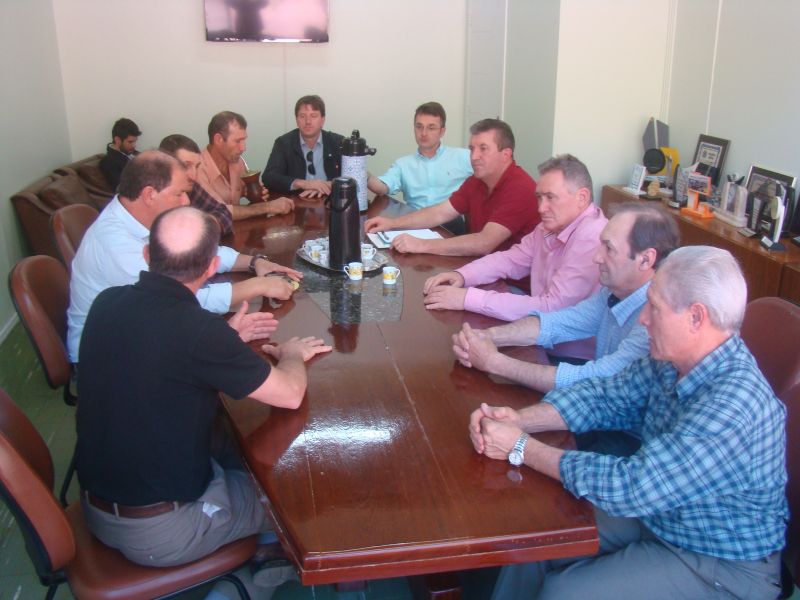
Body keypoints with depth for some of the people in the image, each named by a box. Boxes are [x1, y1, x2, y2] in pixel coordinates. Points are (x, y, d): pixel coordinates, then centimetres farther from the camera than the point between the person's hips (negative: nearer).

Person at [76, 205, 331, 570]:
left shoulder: (107, 303, -8)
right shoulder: (199, 329, -30)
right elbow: (290, 394, -19)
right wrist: (291, 354, 2)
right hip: (161, 533, -7)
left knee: (235, 460, 28)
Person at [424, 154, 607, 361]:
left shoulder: (593, 240, -25)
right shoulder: (552, 225, 3)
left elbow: (550, 308, -29)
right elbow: (512, 259, 13)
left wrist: (468, 298, -27)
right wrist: (462, 275, -6)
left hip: (574, 355, -7)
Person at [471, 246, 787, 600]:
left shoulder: (733, 405, -33)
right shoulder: (673, 361, -8)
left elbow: (629, 488, -33)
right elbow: (604, 397, 3)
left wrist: (522, 448, -24)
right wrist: (518, 419, -13)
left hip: (722, 567, -7)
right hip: (657, 515, 7)